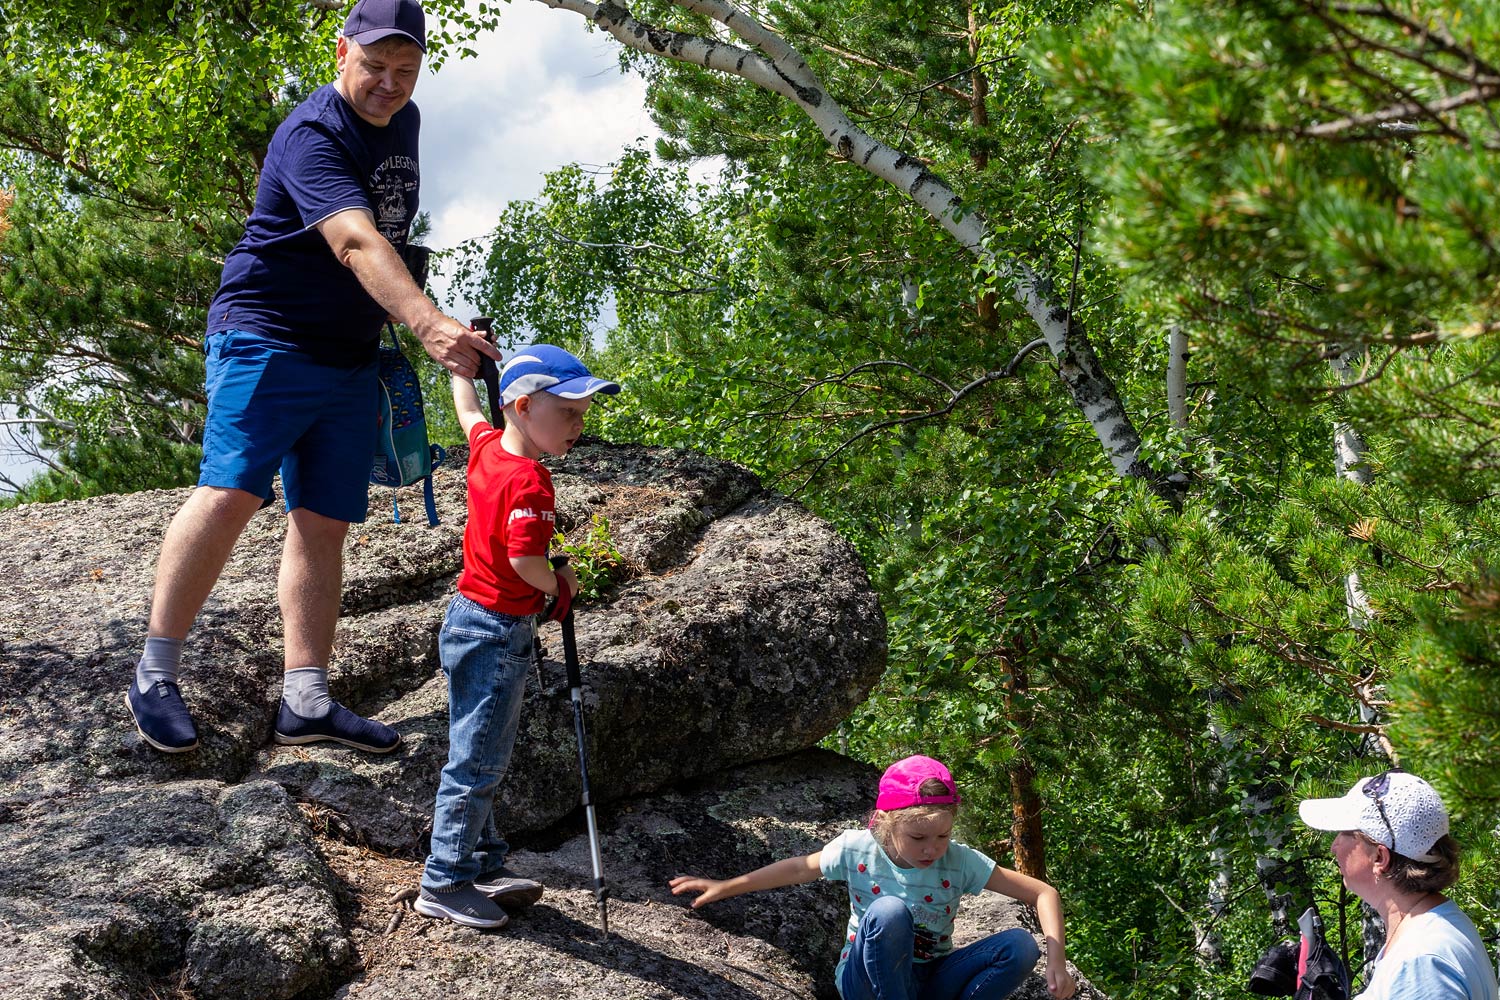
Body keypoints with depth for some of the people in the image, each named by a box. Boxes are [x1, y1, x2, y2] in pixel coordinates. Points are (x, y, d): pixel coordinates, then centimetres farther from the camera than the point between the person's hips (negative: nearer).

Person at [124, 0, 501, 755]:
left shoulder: (404, 122, 10)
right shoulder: (313, 134, -18)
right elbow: (356, 240, -35)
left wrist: (393, 331, 24)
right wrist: (429, 325, -48)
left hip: (348, 359, 8)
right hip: (266, 335, -8)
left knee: (323, 521, 2)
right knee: (232, 490, -20)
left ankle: (305, 700, 2)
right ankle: (154, 677, -13)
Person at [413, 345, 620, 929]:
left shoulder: (487, 446, 4)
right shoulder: (529, 480, -23)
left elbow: (467, 409, 25)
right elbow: (524, 561, -31)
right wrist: (560, 586, -9)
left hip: (473, 622, 10)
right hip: (493, 632, -10)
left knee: (485, 759, 17)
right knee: (477, 762, -2)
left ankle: (484, 867, 26)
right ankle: (445, 883, 4)